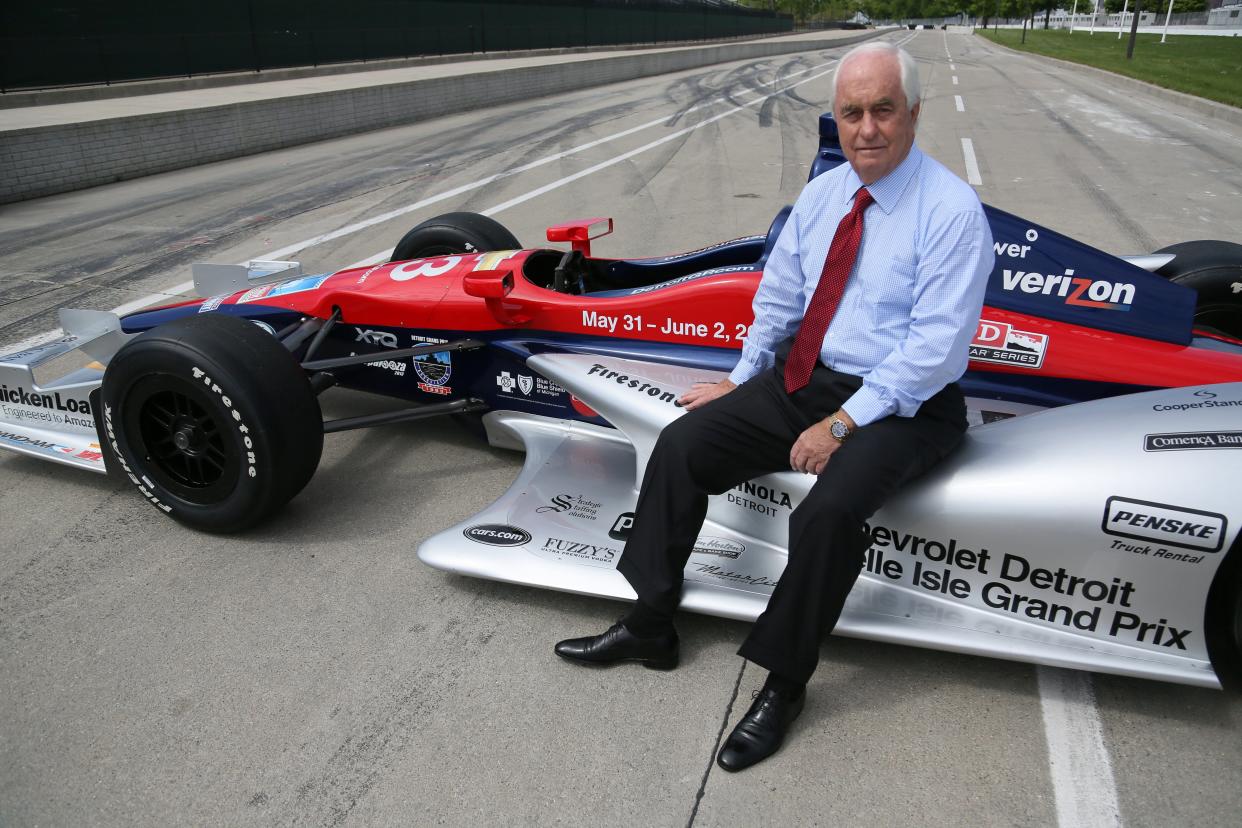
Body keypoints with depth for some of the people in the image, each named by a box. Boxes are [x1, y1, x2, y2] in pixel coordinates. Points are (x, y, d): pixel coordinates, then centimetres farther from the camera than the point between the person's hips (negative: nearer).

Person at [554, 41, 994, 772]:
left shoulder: (951, 210, -13)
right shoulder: (822, 194, 7)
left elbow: (935, 348, -19)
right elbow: (779, 295, 16)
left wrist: (843, 423, -22)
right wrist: (744, 380, 10)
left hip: (899, 405, -6)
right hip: (801, 378, 7)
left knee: (828, 511, -32)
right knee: (682, 444, -7)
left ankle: (784, 682, -7)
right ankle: (652, 624, 5)